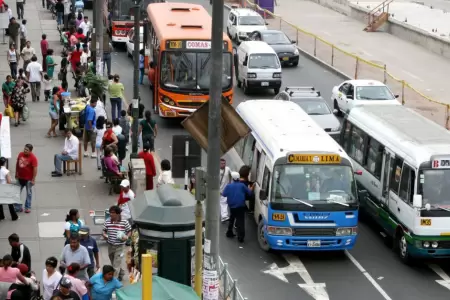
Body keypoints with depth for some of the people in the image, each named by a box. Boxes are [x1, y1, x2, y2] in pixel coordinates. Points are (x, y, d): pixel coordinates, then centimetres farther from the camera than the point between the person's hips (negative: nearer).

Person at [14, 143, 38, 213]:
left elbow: (35, 169, -19)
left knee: (29, 193, 9)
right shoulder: (20, 154, -3)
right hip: (20, 177, 5)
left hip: (28, 179, -5)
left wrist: (33, 179, -20)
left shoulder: (33, 158, -20)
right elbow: (17, 164, 10)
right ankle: (18, 207, 22)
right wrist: (16, 174, 13)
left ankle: (28, 207, 20)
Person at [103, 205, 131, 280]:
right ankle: (121, 274, 44)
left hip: (120, 246, -5)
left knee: (116, 265, -9)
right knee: (113, 263, 20)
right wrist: (104, 235, -12)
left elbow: (129, 231, 1)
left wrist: (127, 237, -17)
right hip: (110, 246, 5)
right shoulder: (107, 221, -2)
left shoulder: (124, 222, -10)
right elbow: (104, 230, 10)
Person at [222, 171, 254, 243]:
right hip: (240, 207, -3)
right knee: (240, 221, -4)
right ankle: (241, 237, -11)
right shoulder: (242, 185, -7)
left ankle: (229, 233, 33)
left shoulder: (229, 186, -4)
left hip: (232, 206, 3)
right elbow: (249, 192, 2)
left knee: (231, 219, 25)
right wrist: (252, 187, 22)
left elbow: (224, 194, 1)